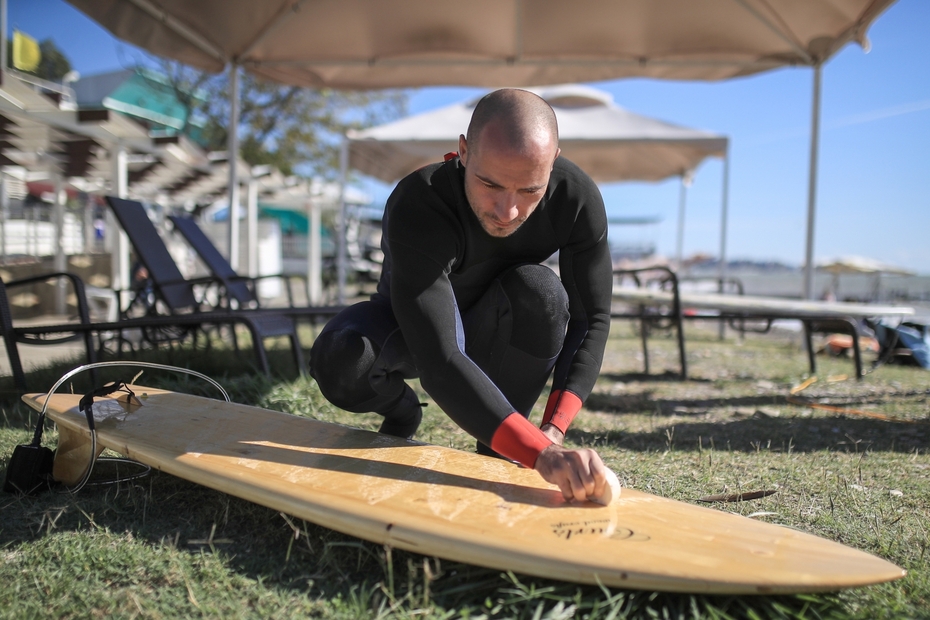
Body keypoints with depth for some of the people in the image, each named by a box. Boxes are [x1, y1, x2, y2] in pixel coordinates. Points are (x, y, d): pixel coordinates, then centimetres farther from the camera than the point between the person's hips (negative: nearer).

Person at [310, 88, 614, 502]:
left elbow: (591, 318, -19)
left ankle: (495, 455, -11)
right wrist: (541, 454, -55)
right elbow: (438, 364, -46)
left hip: (493, 333, 2)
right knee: (340, 363, -34)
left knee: (539, 289, -33)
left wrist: (553, 431, -31)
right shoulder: (416, 208, -38)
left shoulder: (579, 199, -25)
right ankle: (400, 411, 4)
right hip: (409, 326, -2)